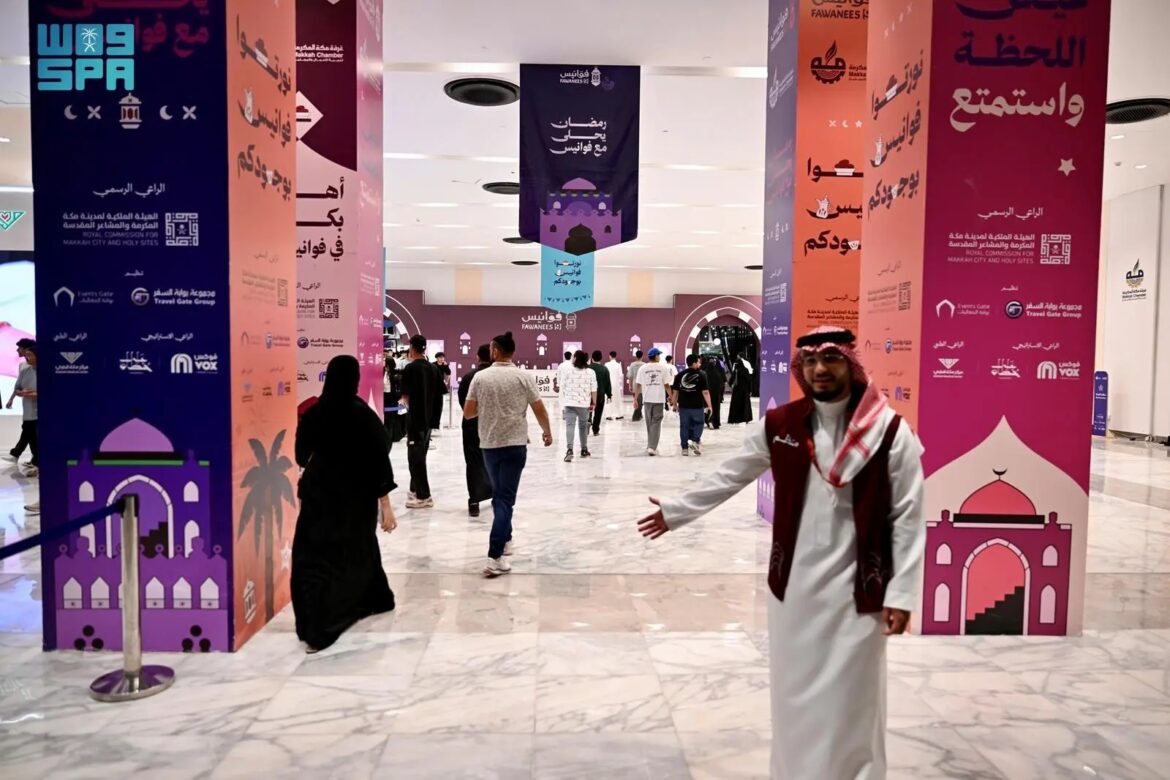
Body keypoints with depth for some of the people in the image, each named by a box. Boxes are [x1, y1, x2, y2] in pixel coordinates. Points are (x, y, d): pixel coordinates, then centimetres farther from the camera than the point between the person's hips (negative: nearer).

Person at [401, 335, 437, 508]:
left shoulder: (410, 368, -12)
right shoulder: (433, 369, 7)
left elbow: (406, 395, -13)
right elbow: (437, 394, 10)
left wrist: (403, 401, 7)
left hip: (415, 418, -7)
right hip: (428, 418, 7)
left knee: (415, 458, -1)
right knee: (421, 456, 17)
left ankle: (423, 496, -1)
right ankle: (416, 489, 27)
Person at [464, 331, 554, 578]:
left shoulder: (480, 377, -2)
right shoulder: (524, 377, -5)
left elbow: (468, 413, 0)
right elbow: (540, 411, -3)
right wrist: (547, 432, 15)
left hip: (489, 444, 3)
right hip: (515, 444, -2)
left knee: (499, 494, 21)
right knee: (505, 498, -4)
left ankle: (504, 540, 31)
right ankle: (495, 557, -11)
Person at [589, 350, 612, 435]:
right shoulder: (604, 369, -3)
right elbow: (608, 383, 0)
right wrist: (609, 394, 7)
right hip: (600, 394, 0)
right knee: (598, 413, 7)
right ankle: (596, 430, 9)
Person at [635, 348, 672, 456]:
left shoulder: (642, 368, 0)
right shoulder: (662, 368, -4)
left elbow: (639, 385, 0)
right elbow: (666, 384, -3)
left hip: (647, 399, 2)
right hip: (659, 399, -2)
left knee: (649, 423, 15)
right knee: (656, 423, 0)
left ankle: (650, 445, 25)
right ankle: (652, 447, -10)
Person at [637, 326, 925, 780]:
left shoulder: (890, 431, -7)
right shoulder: (778, 426, 0)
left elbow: (907, 517, -5)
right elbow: (728, 477, 12)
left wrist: (901, 593, -7)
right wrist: (675, 512, 18)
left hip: (857, 591, -2)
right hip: (793, 587, 3)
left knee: (850, 704, 6)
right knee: (795, 698, 15)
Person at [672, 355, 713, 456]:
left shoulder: (679, 375, 3)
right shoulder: (701, 375, -7)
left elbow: (675, 391, 5)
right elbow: (705, 392, -11)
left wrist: (675, 404, 15)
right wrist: (709, 405, -7)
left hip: (683, 406, 3)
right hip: (697, 406, -3)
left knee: (684, 426, 9)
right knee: (698, 424, 15)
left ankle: (685, 448, 11)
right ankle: (695, 441, -6)